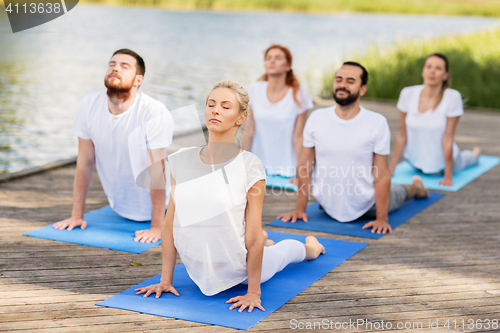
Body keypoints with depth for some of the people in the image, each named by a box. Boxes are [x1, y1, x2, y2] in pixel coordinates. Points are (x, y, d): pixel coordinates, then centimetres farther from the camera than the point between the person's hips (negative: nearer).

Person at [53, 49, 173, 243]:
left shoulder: (155, 113, -30)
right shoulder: (89, 106, -16)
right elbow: (85, 162, -8)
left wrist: (156, 227, -26)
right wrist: (77, 215, -5)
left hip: (154, 205, -5)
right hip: (119, 208, 5)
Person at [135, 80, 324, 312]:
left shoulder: (249, 166, -23)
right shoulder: (180, 160, -12)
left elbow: (254, 236, -17)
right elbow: (170, 224, -5)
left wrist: (253, 292, -15)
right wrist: (165, 280, -4)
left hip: (238, 272, -3)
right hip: (198, 273, 3)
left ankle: (308, 246, 62)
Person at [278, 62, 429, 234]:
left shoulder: (377, 123, -18)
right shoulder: (316, 118, -12)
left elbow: (382, 174, -16)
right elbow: (305, 167, -7)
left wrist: (382, 218, -18)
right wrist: (300, 209, -6)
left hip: (365, 206, -2)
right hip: (327, 206, 2)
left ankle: (414, 187, 55)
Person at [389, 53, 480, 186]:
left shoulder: (453, 97, -27)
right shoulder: (408, 94, -20)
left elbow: (448, 139, -24)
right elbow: (402, 135, -11)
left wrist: (448, 177, -20)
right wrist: (391, 169, -8)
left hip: (442, 163, -2)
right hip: (415, 161, 2)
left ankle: (474, 153, 58)